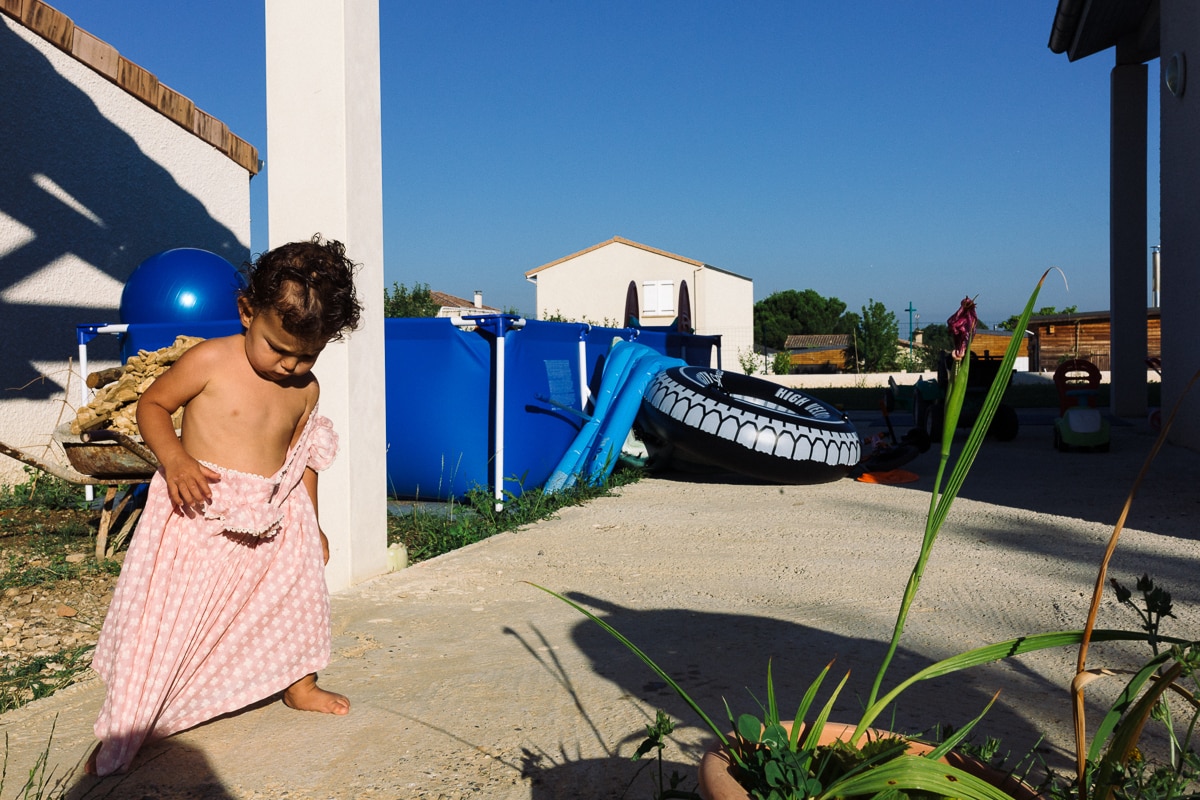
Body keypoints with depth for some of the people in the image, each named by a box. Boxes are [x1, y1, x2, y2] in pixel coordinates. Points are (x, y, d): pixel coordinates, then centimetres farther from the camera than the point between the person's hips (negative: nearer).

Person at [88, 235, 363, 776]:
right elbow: (151, 405, -6)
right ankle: (123, 730, 14)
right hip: (201, 512, -5)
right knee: (167, 615, -3)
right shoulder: (211, 361, -14)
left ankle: (299, 684, 39)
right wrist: (174, 458, -24)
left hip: (275, 518, 5)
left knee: (299, 591, 13)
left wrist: (310, 521, 18)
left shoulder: (305, 389, 2)